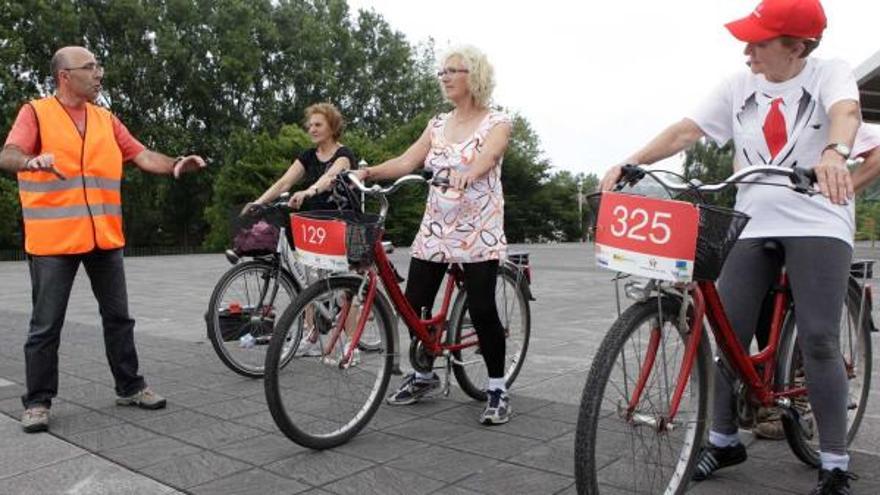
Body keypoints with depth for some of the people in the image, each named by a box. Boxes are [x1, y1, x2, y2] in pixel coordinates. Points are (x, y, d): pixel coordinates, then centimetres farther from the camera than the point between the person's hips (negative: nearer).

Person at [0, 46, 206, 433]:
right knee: (46, 325, 3)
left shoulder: (106, 119, 12)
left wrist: (174, 165, -11)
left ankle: (130, 387, 24)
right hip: (54, 239, -5)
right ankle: (38, 401, 16)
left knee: (118, 316, 12)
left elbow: (141, 155, 7)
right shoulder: (36, 113, -2)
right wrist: (32, 161, -38)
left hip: (104, 238, 5)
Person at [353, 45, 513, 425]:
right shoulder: (438, 125, 14)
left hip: (478, 232, -5)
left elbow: (486, 157, -23)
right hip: (435, 228, 5)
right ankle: (424, 375, 26)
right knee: (414, 305, 2)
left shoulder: (496, 123, -1)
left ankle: (498, 389, 8)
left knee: (482, 309, -10)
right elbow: (407, 160, 1)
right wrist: (369, 172, -15)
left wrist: (466, 174, -44)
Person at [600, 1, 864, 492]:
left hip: (819, 225, -3)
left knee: (818, 340, -11)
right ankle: (724, 439, 16)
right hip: (753, 226, 4)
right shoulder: (739, 86, 6)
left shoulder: (830, 73, -3)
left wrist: (834, 154, -48)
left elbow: (846, 112, -25)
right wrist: (629, 163, -15)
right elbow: (686, 131, -1)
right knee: (728, 335, 0)